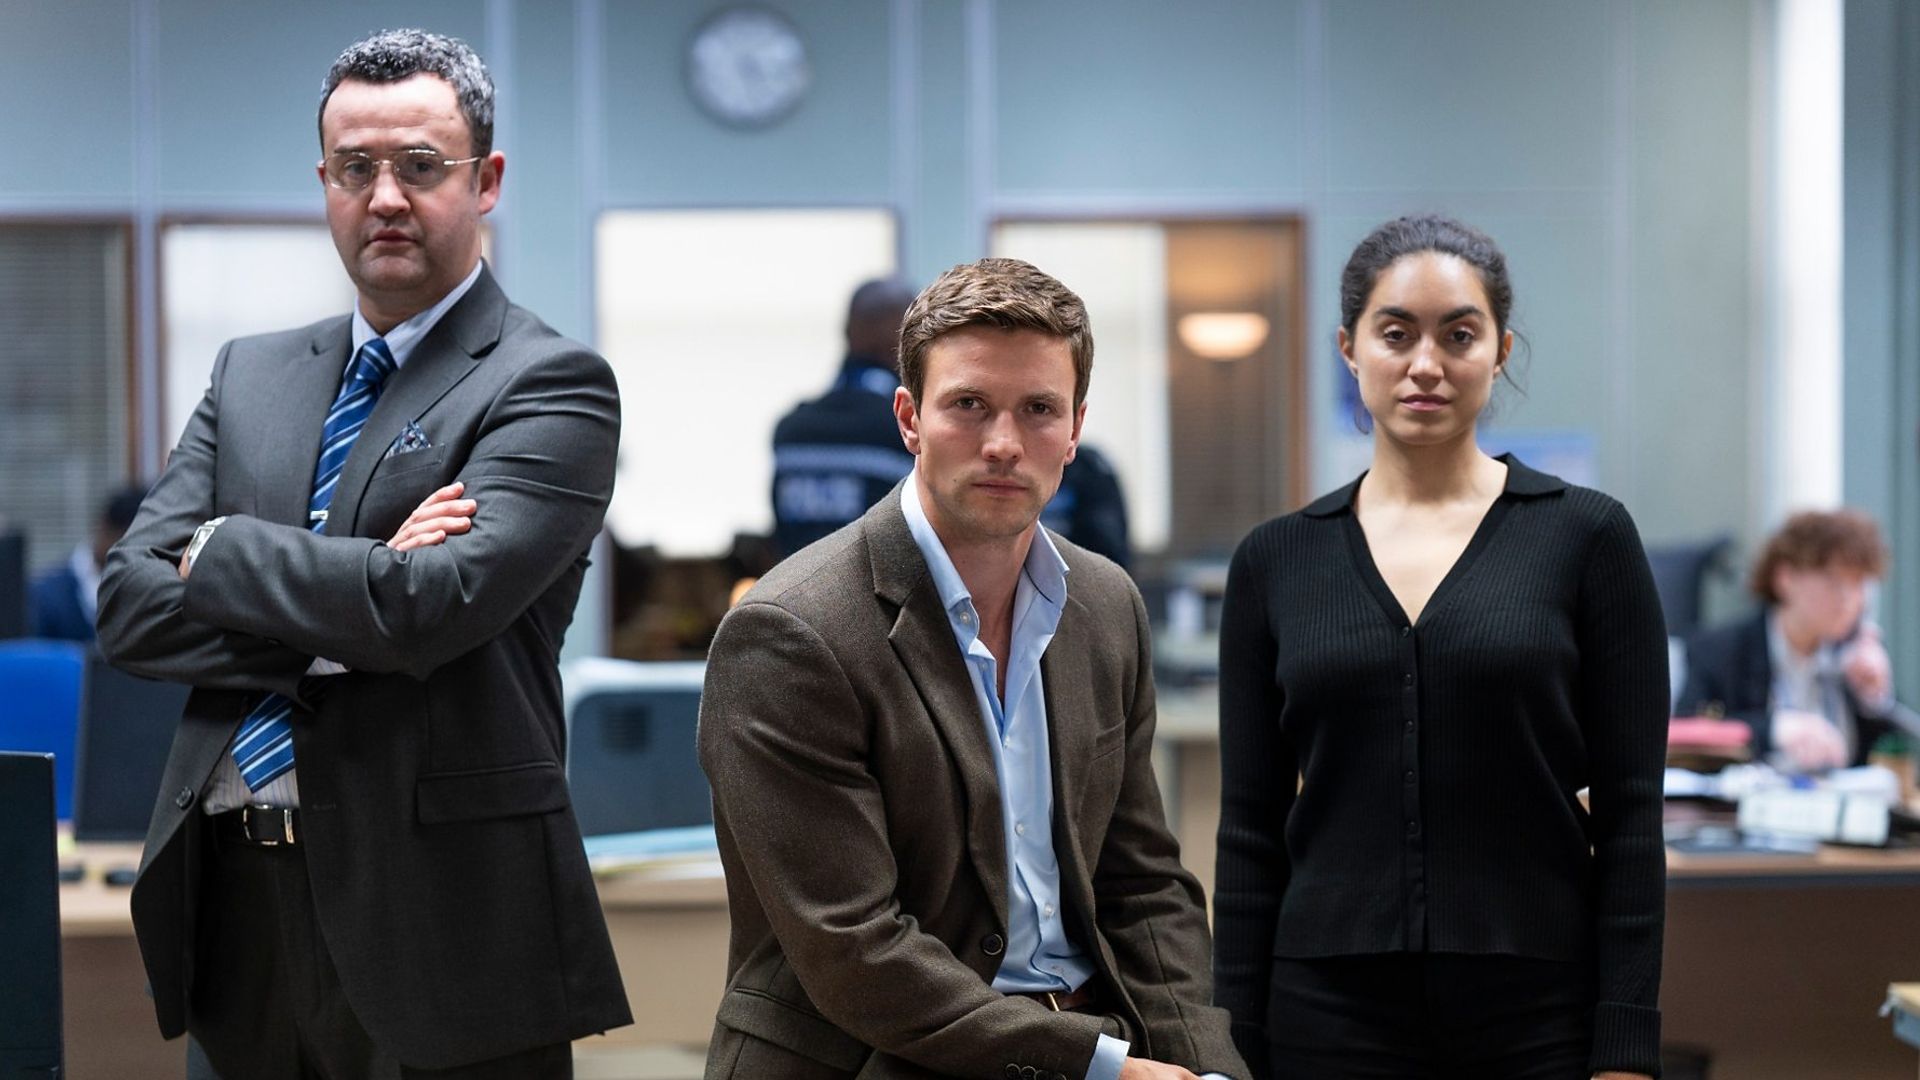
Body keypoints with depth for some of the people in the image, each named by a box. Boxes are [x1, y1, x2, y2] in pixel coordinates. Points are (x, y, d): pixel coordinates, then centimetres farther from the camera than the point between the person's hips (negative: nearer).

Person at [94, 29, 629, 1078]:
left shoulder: (549, 384, -6)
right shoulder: (251, 374, 13)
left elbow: (432, 606, -20)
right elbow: (130, 605, 3)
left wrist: (219, 550, -6)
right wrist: (337, 616, -13)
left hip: (434, 915, -5)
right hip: (237, 904, 5)